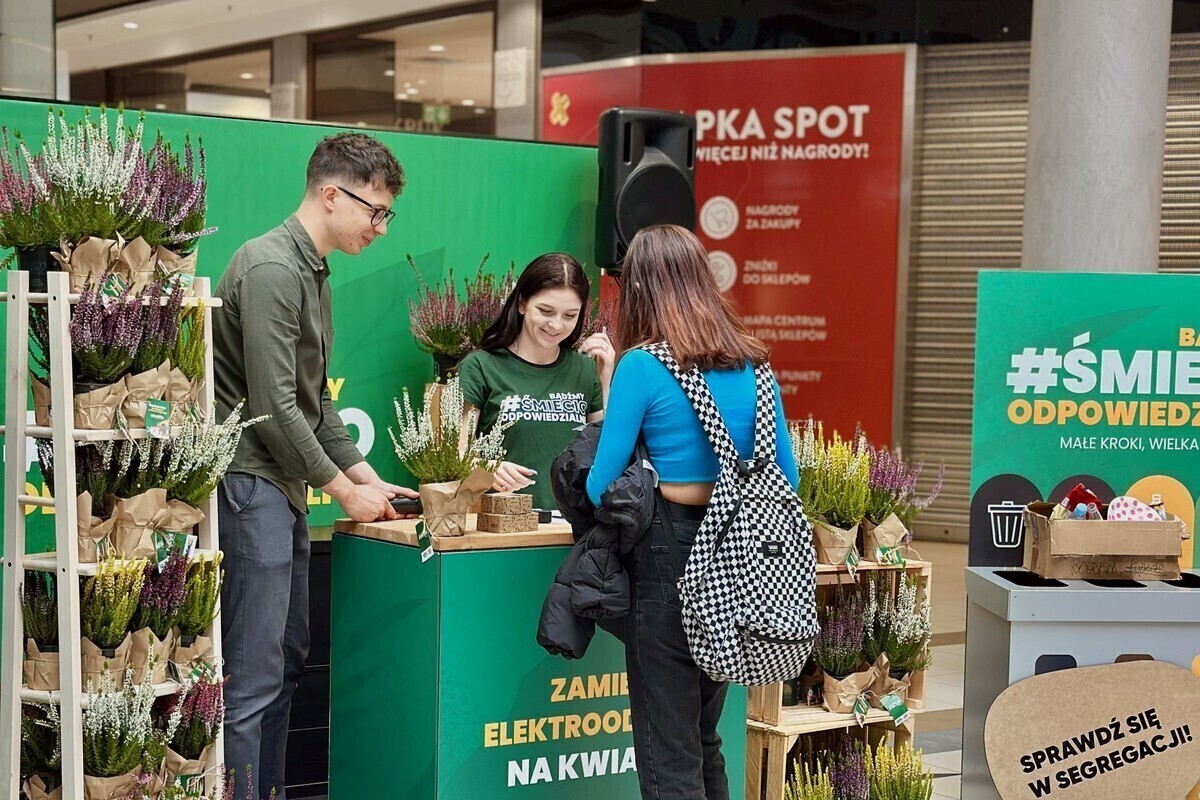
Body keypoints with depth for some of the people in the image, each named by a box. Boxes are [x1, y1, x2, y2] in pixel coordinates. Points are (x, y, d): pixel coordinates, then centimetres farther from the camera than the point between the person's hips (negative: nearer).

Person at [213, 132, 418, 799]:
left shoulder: (314, 273, 16)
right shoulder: (271, 268, -15)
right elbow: (273, 407, -19)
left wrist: (366, 475, 11)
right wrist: (344, 490, -11)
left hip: (285, 490, 10)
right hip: (249, 484, -10)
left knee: (289, 658, 14)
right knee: (254, 676, -8)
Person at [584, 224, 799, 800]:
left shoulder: (642, 365, -10)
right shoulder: (752, 364, 6)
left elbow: (601, 486, -8)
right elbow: (786, 477, 10)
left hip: (667, 556, -6)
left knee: (668, 751, 2)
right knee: (704, 736, 21)